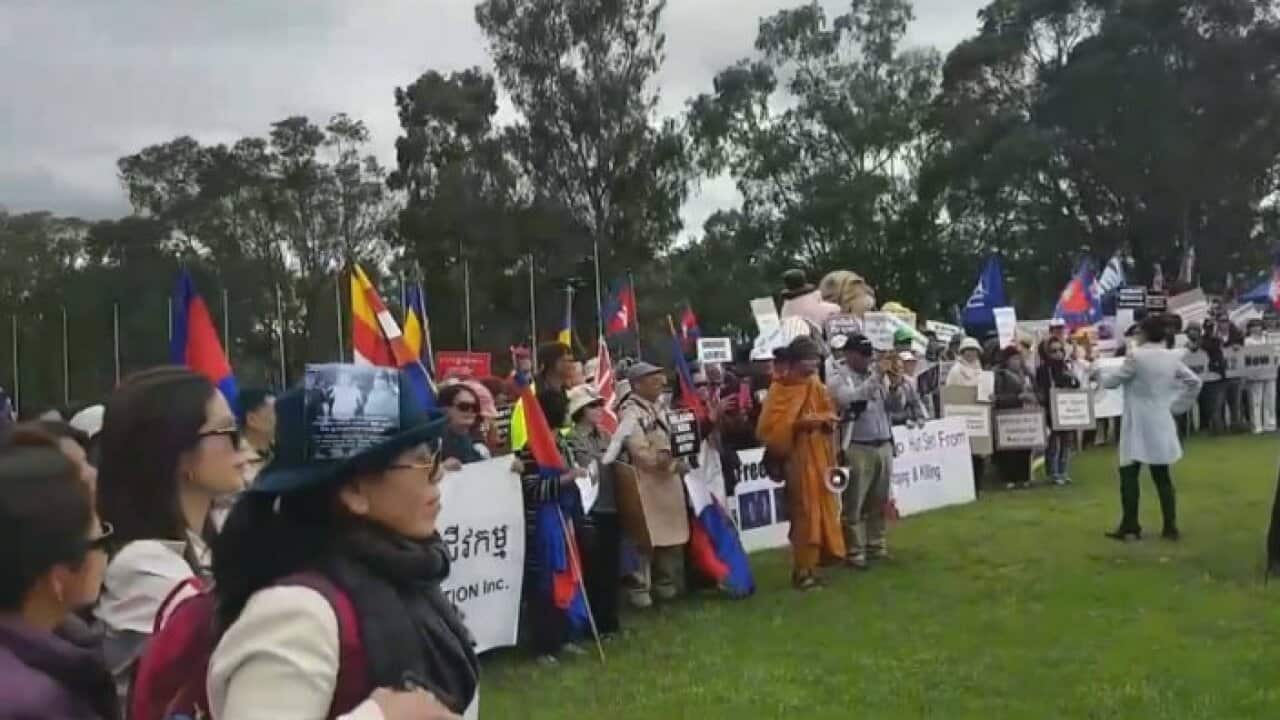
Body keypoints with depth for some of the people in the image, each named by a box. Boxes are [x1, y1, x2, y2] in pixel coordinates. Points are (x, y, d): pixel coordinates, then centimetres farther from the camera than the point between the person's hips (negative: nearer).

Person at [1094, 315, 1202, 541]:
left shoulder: (1136, 356, -12)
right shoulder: (1172, 357, 5)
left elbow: (1113, 381, -4)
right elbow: (1194, 382, 9)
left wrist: (1098, 374, 16)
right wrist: (1176, 405, 14)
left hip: (1139, 425, -6)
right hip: (1161, 424, 6)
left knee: (1129, 475, 1)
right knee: (1162, 476, 10)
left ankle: (1130, 527, 1)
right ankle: (1171, 528, 11)